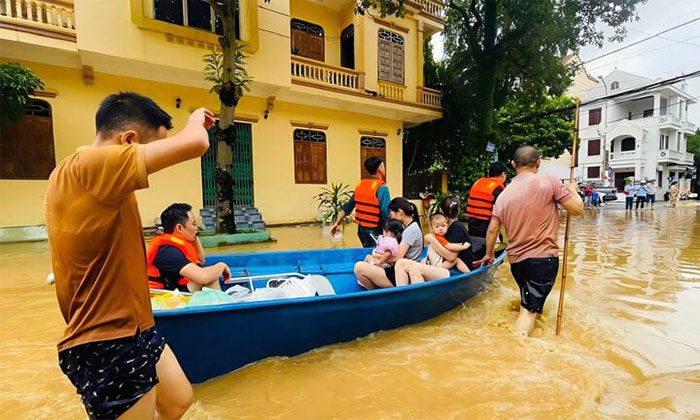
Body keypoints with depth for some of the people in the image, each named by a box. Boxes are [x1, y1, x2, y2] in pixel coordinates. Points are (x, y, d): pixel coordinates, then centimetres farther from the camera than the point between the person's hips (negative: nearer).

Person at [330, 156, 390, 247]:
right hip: (375, 231, -7)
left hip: (361, 229, 7)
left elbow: (347, 207, 9)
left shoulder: (360, 184, 5)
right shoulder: (382, 188, -16)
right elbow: (385, 213, -21)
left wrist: (337, 223, 17)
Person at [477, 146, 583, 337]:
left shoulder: (504, 194, 7)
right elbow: (577, 209, -5)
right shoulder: (548, 181, -7)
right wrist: (572, 190, 16)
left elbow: (492, 229, 8)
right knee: (530, 310, -3)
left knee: (528, 304, 25)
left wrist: (489, 254, 22)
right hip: (543, 257, -5)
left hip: (516, 259, 5)